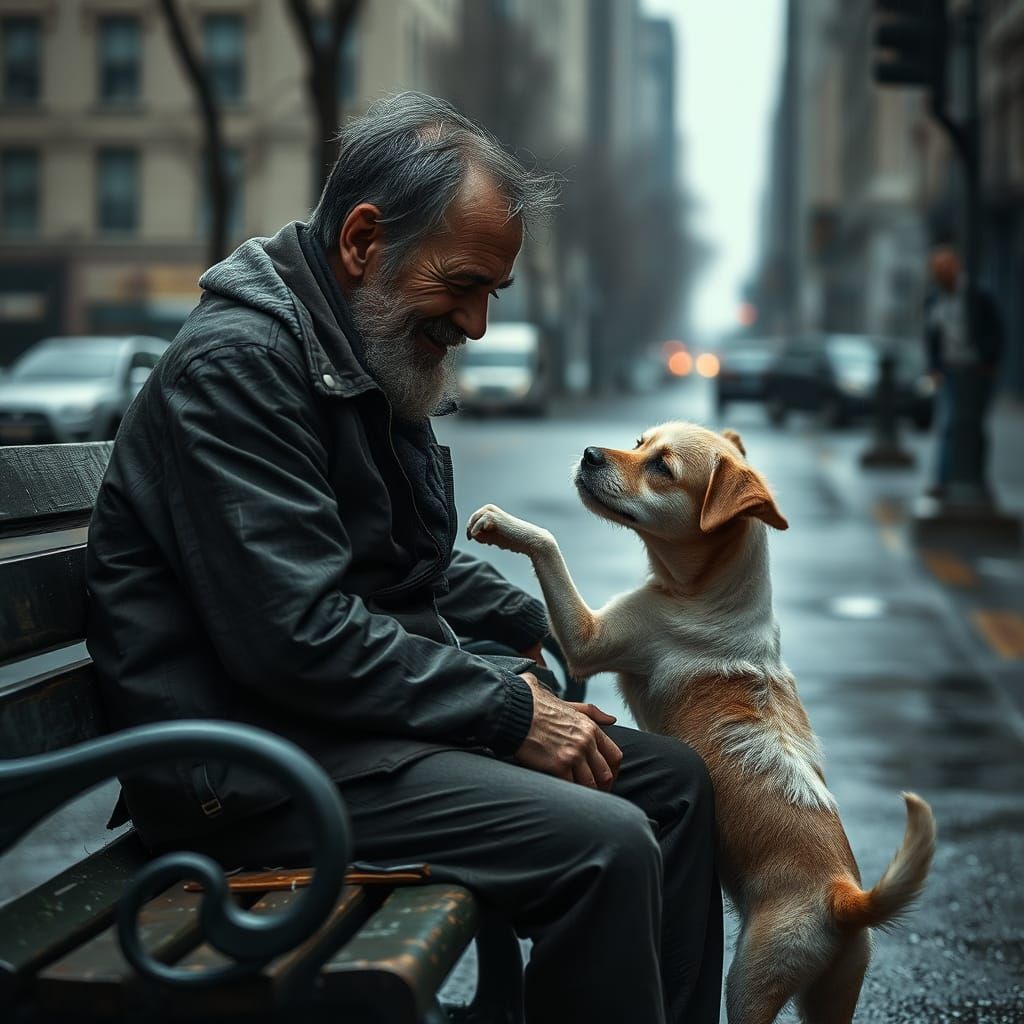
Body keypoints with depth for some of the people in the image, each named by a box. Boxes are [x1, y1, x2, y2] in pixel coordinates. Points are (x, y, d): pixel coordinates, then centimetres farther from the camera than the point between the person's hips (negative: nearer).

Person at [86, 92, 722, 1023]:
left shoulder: (374, 361, 15)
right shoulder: (237, 362, -17)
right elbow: (301, 635, -25)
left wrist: (537, 626, 10)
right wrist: (508, 713, -18)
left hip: (381, 703, 10)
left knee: (672, 777, 8)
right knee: (603, 843, -25)